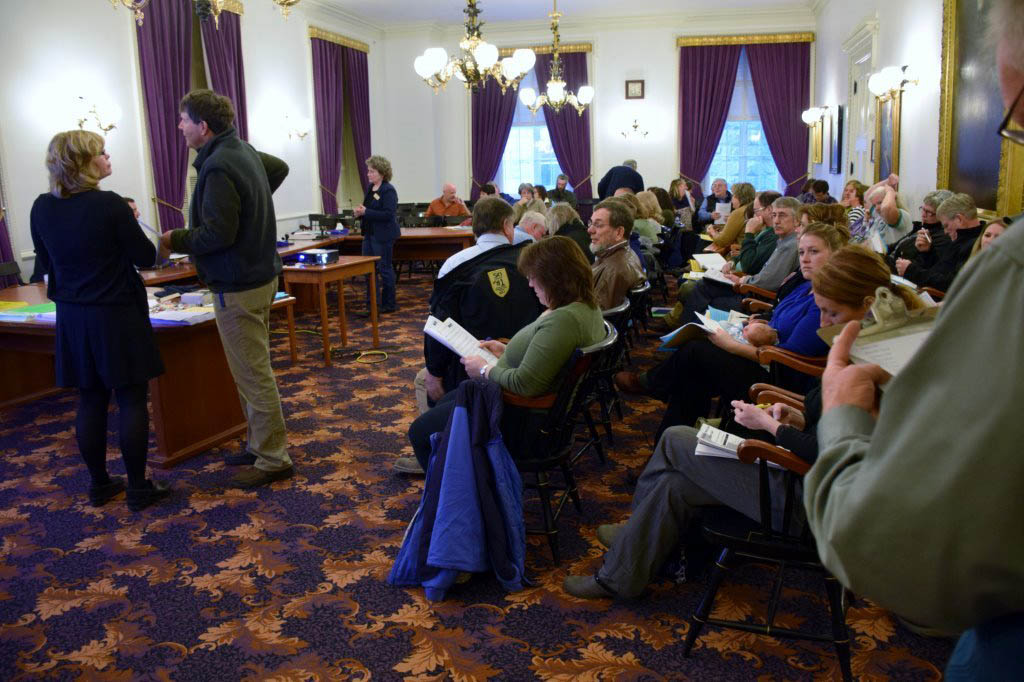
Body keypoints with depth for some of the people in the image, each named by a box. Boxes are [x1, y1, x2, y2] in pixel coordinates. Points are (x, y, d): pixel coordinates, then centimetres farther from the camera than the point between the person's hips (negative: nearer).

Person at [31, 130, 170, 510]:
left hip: (72, 318, 6)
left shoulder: (42, 208, 2)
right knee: (131, 400, 2)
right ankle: (138, 489, 8)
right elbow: (145, 258, -9)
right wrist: (127, 225, 7)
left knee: (91, 400, 13)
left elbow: (45, 263, 13)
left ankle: (99, 485, 22)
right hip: (117, 316, -6)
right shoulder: (110, 204, -16)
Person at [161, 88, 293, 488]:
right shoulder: (245, 152, 9)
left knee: (253, 374, -3)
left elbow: (218, 234, -24)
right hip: (260, 274, 10)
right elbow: (280, 168, 30)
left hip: (238, 286, -10)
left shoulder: (218, 168, -21)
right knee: (254, 369, 17)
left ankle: (273, 459, 6)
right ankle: (260, 445, 29)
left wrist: (176, 240, -8)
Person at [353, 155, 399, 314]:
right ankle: (372, 305, 15)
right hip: (369, 234, 9)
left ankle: (388, 305, 15)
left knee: (384, 269, 2)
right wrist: (359, 211, -1)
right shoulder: (370, 188, 11)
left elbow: (388, 214, -23)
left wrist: (365, 212, -24)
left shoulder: (388, 190, -14)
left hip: (383, 236, -8)